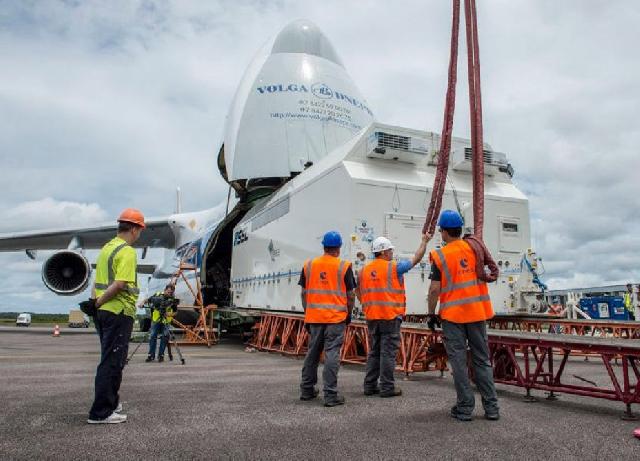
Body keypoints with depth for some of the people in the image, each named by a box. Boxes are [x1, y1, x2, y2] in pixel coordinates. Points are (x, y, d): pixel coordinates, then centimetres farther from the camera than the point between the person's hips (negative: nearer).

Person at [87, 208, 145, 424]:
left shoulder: (106, 248, 14)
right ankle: (101, 412, 3)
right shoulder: (127, 251, -14)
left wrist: (95, 301, 10)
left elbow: (98, 282, 14)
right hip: (119, 312, -9)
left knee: (110, 359, 19)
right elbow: (120, 285, -23)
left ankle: (110, 402, 32)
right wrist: (98, 302, -13)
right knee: (112, 361, -2)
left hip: (103, 312, 9)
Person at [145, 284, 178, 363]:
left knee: (164, 338, -4)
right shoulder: (158, 295, -6)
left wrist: (169, 314, -24)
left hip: (166, 322, -1)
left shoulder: (173, 299, -7)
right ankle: (151, 355, 6)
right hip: (156, 320, 1)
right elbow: (148, 300, 7)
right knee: (152, 336, -3)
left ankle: (161, 355, 7)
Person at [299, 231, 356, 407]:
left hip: (314, 317, 4)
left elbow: (304, 293, 8)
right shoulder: (344, 266, -5)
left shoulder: (309, 265, 4)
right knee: (332, 355, -1)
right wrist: (349, 314, 13)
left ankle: (307, 389, 26)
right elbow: (350, 295, -1)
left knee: (312, 353, 15)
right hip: (336, 318, -3)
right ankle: (331, 395, 1)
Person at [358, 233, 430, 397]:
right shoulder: (394, 267, -7)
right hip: (390, 316, -6)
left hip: (372, 317, 6)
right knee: (388, 352, 1)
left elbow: (358, 292, 11)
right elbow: (416, 259, 3)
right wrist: (424, 241, 15)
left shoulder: (365, 270, 8)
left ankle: (370, 386, 18)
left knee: (374, 352, 14)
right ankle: (387, 387, 6)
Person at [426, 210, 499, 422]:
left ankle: (465, 408, 10)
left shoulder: (440, 256, -9)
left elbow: (435, 288, -11)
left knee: (459, 362, 5)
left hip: (452, 315, -4)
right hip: (477, 312, 4)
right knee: (482, 360, 12)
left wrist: (431, 313, -1)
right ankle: (491, 407, 16)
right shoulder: (474, 248, 4)